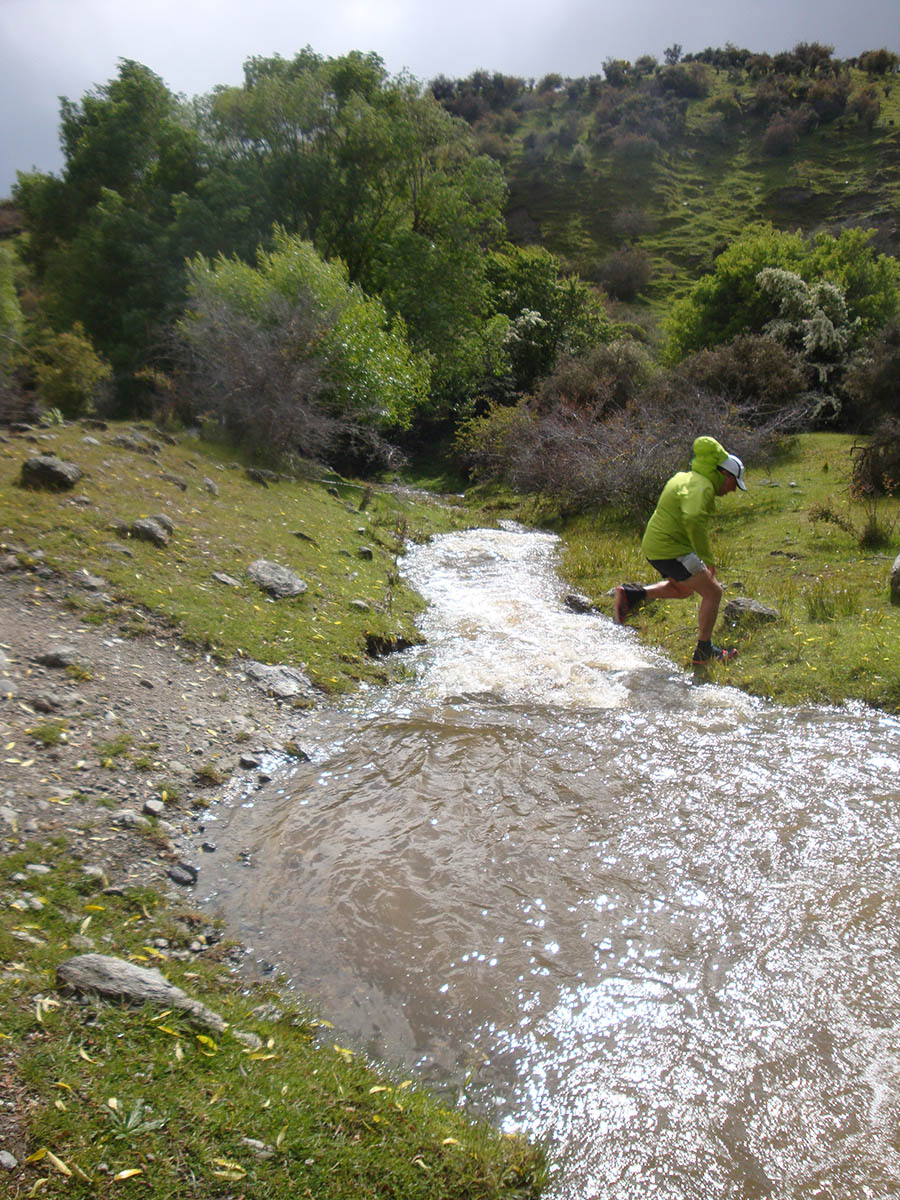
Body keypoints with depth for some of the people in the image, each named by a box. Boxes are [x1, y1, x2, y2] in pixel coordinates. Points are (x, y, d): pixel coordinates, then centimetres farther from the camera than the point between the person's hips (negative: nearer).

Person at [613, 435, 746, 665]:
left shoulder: (685, 477, 14)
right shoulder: (701, 487, -17)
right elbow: (693, 520, -34)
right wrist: (707, 558, -28)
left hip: (654, 544, 10)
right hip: (671, 550, -10)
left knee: (683, 589, 29)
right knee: (713, 592, -2)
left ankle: (632, 595, 15)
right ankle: (704, 651, 7)